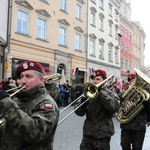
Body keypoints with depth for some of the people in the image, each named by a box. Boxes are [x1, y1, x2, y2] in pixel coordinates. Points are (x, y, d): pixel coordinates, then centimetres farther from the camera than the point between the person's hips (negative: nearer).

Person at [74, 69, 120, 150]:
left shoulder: (110, 94, -2)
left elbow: (115, 106, -24)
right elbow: (79, 112, 1)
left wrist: (101, 92, -22)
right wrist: (82, 102, -20)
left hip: (103, 134, -2)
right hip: (88, 133, 3)